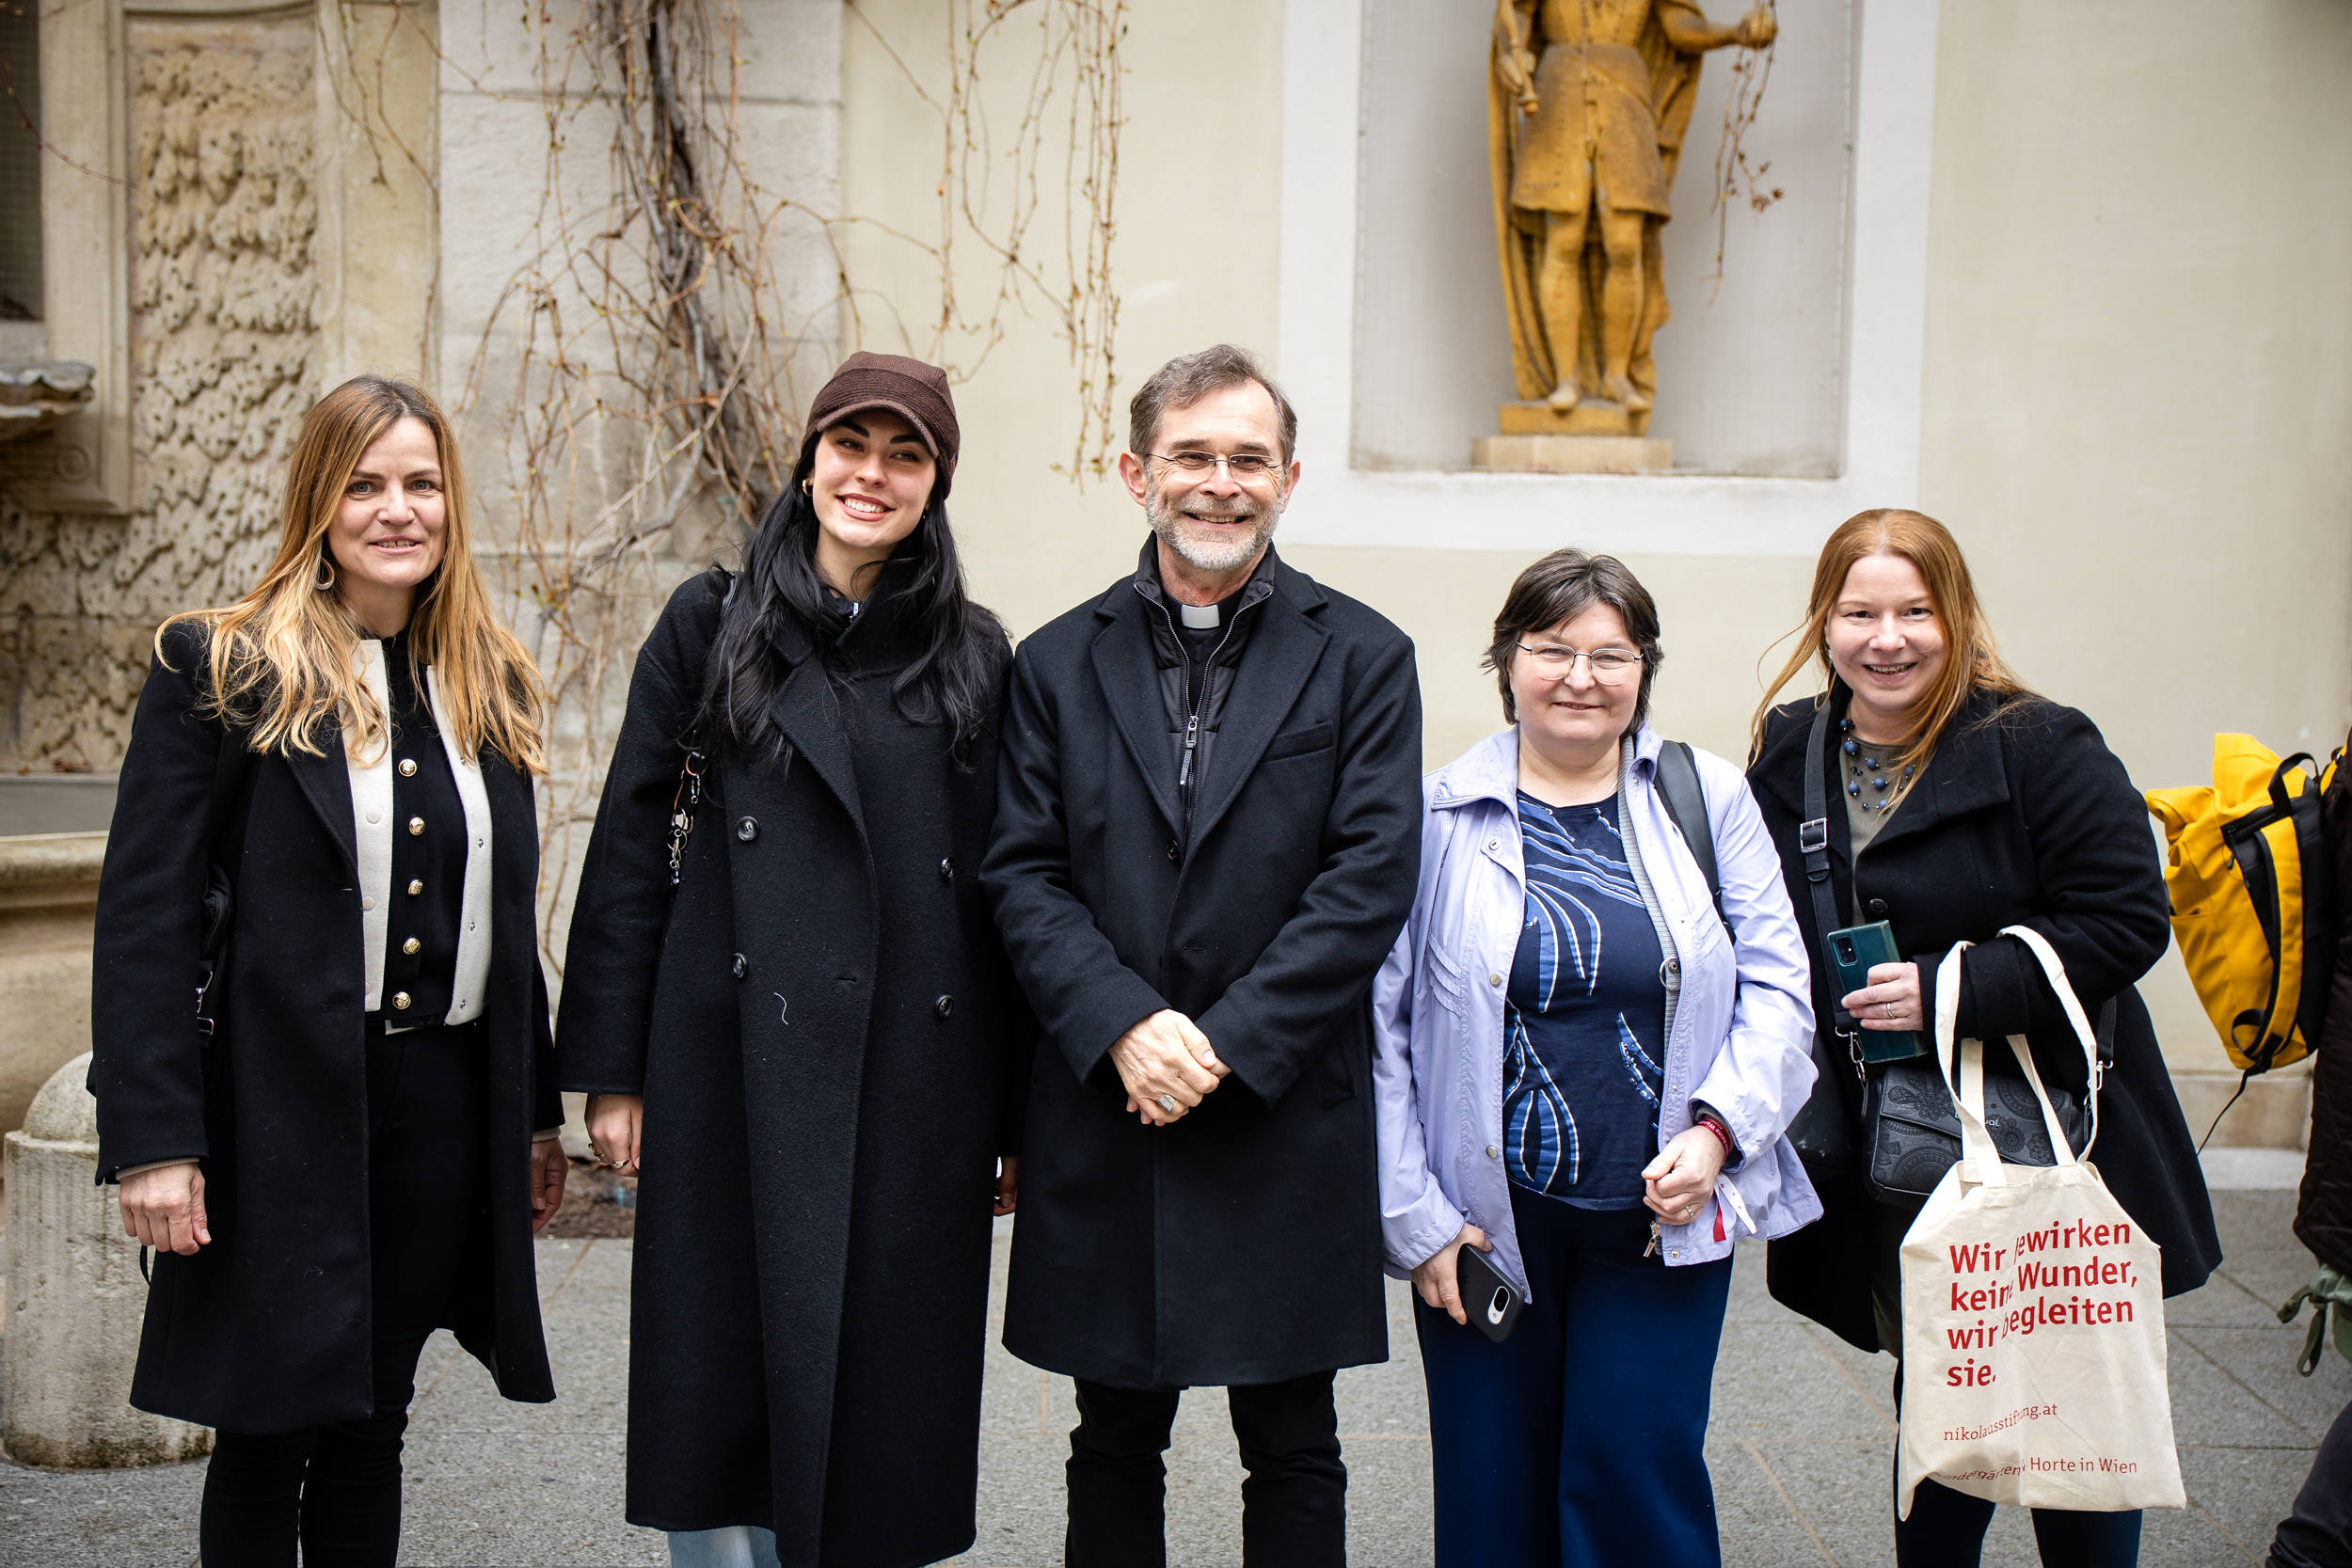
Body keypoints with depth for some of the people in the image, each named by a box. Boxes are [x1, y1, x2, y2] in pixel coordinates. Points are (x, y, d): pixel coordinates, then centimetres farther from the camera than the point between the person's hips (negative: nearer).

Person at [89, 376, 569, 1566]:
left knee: (371, 1426, 14)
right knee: (266, 1436, 6)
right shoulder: (218, 671, -5)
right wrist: (152, 1142, -14)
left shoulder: (492, 685, 11)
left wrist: (538, 1111, 15)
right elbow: (144, 917, -9)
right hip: (282, 1108, -4)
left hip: (446, 1104, 4)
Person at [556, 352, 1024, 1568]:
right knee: (721, 1377, 7)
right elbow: (632, 844, 3)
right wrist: (612, 1068, -2)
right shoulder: (712, 624, 5)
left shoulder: (975, 657, 7)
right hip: (734, 1072, -1)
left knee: (879, 1385, 8)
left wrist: (1015, 1115, 4)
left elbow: (1003, 888, 7)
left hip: (910, 1084, 1)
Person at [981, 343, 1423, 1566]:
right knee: (1115, 1444, 15)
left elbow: (1369, 879, -7)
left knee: (1294, 1452, 11)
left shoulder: (1360, 658, 1)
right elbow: (1022, 874, 0)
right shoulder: (1060, 663, 6)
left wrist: (1227, 1041, -15)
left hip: (1289, 1123, -1)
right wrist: (1124, 1026, -15)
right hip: (1104, 1124, 2)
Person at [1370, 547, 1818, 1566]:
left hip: (1665, 1214, 1)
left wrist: (1716, 1130, -10)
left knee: (1640, 1480, 1)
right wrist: (1413, 1214, -4)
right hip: (1483, 1222, 0)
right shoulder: (1438, 814, -1)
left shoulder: (1709, 799, 3)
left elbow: (1776, 989, 5)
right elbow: (1380, 1022, -1)